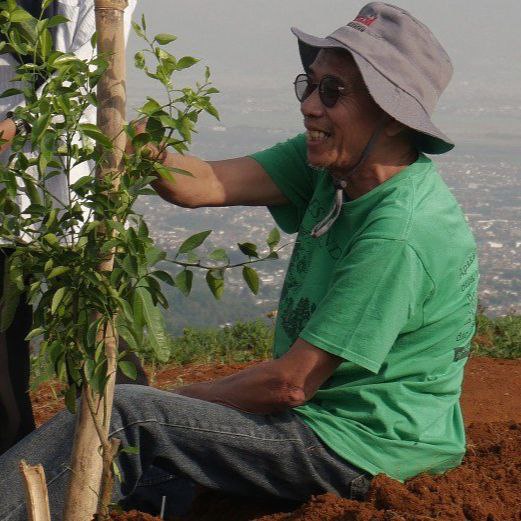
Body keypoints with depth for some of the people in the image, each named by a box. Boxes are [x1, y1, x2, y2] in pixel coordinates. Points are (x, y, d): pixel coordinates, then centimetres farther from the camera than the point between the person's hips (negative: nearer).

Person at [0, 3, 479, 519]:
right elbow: (200, 185, -9)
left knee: (125, 416, -15)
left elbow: (290, 384, -21)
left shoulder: (401, 237, -26)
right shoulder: (329, 163, 1)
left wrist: (176, 401, -8)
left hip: (359, 449, -8)